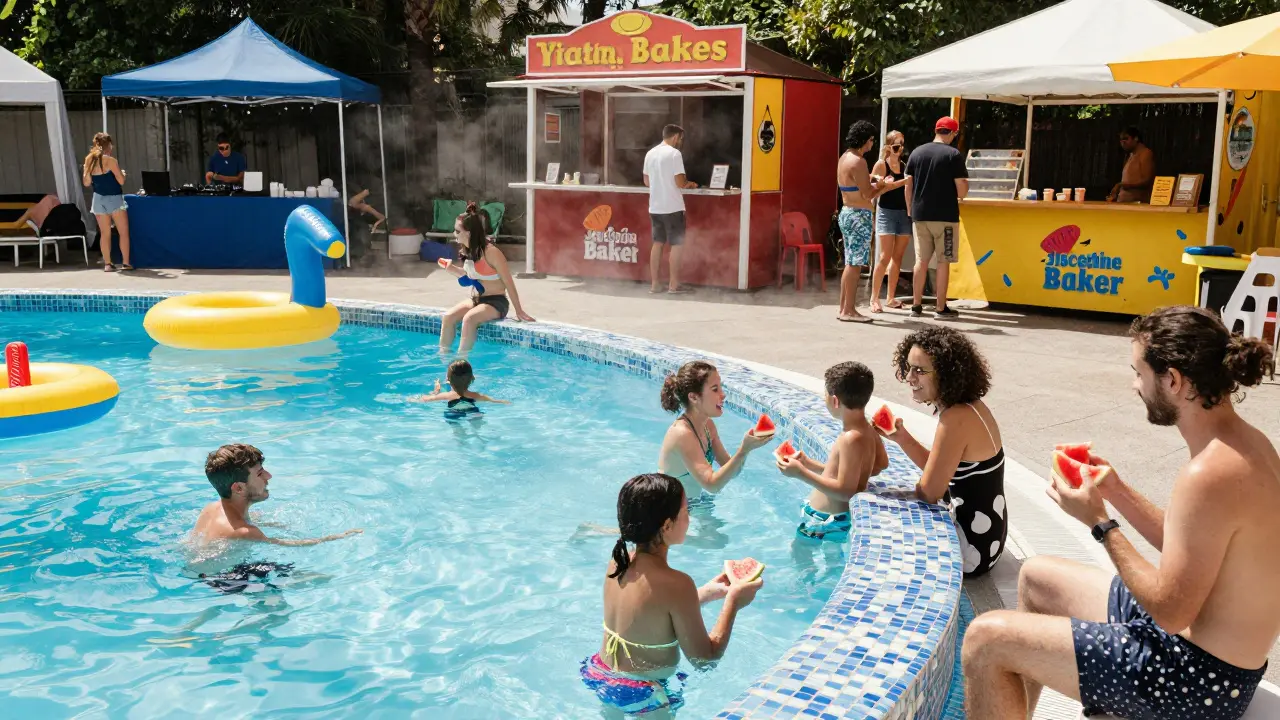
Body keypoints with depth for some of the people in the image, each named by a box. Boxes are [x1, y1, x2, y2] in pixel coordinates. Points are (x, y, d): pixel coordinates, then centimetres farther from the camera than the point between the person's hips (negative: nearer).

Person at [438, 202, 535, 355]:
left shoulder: (490, 252, -21)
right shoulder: (467, 250, 2)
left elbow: (508, 282, -16)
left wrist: (519, 310, -14)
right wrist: (453, 269, 2)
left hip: (495, 302, -7)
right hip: (475, 300, 7)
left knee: (469, 319, -32)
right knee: (448, 317, -16)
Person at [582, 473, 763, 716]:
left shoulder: (618, 562, -7)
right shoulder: (675, 584, -28)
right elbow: (705, 658, -19)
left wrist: (706, 594, 11)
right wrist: (733, 601, -9)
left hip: (602, 678, 6)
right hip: (643, 696, -6)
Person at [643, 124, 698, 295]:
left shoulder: (650, 154, 9)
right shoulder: (674, 153, -13)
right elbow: (680, 182, -16)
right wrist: (689, 184, 4)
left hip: (655, 207, 7)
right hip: (673, 207, -7)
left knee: (657, 244, 11)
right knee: (677, 245, 1)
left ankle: (655, 283, 12)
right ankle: (674, 285, 1)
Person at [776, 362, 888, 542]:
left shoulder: (851, 439, -29)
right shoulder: (867, 431, 0)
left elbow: (845, 491, -29)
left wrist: (801, 473, -26)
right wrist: (810, 465, 10)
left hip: (829, 520, -10)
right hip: (834, 515, 10)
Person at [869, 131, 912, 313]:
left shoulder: (905, 165, 11)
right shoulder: (881, 165, -4)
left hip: (905, 213, 5)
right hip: (887, 212, -5)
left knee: (898, 257, 6)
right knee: (885, 257, -10)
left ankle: (890, 298, 13)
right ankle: (874, 298, -5)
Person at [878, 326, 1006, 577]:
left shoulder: (956, 419, -27)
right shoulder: (968, 406, 2)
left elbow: (929, 492, -21)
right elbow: (941, 471, 11)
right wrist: (901, 438, 0)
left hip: (972, 546, -9)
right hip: (982, 534, 9)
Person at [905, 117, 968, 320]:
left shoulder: (917, 152, 6)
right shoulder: (954, 155, -7)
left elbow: (908, 186, 8)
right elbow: (962, 189, -10)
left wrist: (910, 210, 17)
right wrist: (962, 193, 12)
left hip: (920, 215, 4)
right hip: (945, 216, -4)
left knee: (921, 260, 10)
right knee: (943, 262, 1)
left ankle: (916, 305, 12)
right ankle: (941, 309, 4)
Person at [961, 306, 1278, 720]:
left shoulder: (1209, 475, -29)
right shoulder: (1245, 443, 2)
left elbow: (1170, 612, -24)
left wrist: (1099, 523, -16)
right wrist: (1116, 491, 4)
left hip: (1199, 678, -10)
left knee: (986, 639, -13)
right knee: (1036, 576, 24)